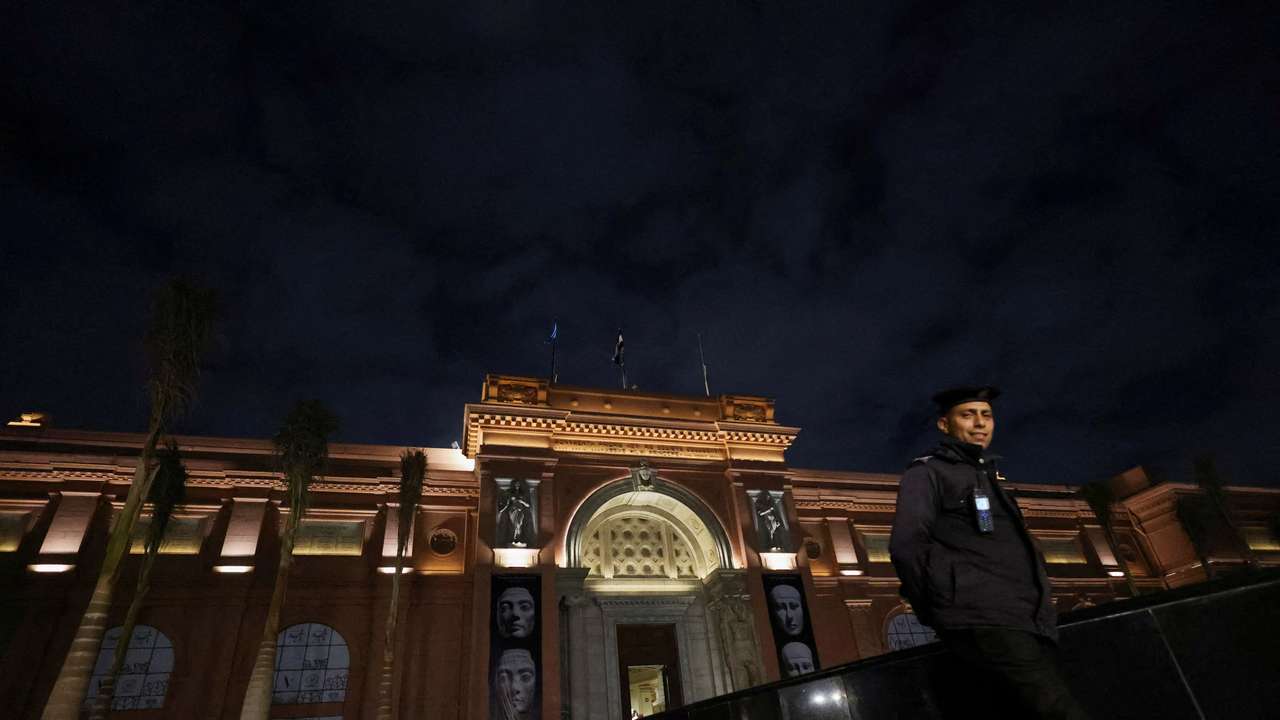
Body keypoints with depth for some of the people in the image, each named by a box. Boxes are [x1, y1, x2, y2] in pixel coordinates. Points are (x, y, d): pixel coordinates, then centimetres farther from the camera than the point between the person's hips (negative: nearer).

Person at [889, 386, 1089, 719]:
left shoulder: (990, 479, 28)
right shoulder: (927, 473, 3)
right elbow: (906, 546, -10)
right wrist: (936, 613, -4)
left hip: (1030, 624, 7)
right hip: (983, 620, -7)